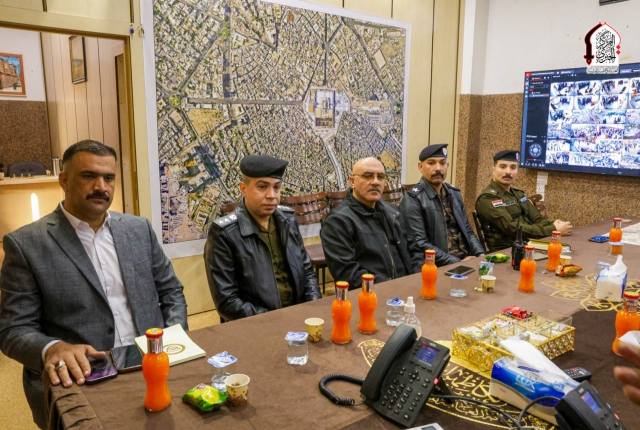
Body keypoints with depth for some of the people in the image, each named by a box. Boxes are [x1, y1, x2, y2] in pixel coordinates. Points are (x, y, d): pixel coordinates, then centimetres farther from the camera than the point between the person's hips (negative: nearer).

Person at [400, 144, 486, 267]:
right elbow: (419, 244, -14)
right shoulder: (413, 199, -7)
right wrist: (457, 262, -17)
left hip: (466, 259, 6)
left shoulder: (454, 193, 13)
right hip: (437, 266, -6)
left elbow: (467, 231, 17)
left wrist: (481, 255, -1)